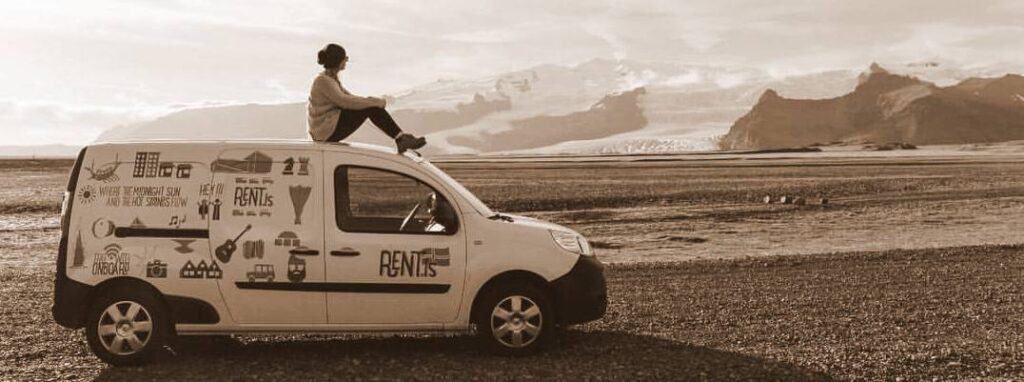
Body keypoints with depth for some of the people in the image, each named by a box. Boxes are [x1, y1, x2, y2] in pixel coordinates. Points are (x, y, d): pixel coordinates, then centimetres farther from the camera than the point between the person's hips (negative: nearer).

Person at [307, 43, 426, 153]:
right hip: (326, 131, -9)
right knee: (371, 108, -17)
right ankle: (401, 137, -14)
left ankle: (401, 138, -8)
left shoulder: (331, 78, 13)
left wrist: (375, 101, -1)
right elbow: (344, 102, -26)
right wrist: (375, 102, -19)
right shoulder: (322, 80, -17)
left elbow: (350, 97, 15)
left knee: (373, 105, -1)